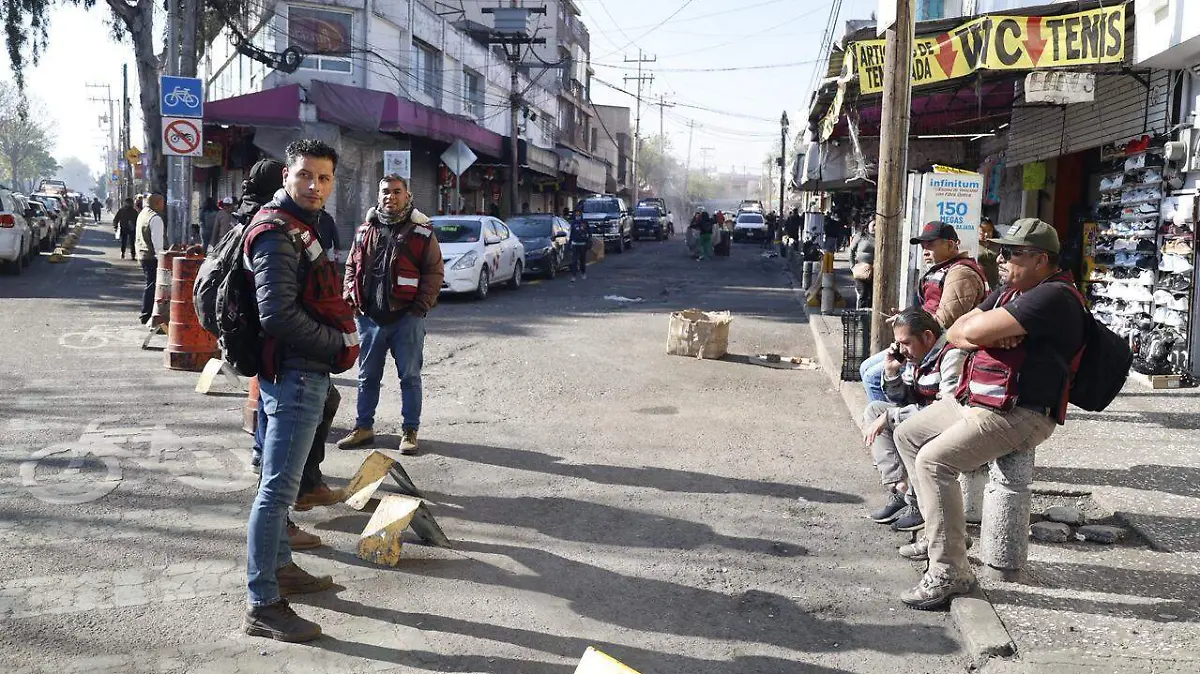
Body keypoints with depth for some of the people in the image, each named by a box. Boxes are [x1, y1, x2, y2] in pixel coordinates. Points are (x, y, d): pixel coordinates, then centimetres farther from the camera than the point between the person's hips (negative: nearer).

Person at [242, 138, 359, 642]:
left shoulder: (301, 227, 16)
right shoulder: (277, 233, -16)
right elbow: (278, 314, -24)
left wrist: (339, 336, 7)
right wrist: (341, 345, -15)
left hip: (305, 372, 11)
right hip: (295, 375, -11)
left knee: (280, 482, 20)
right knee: (278, 487, -7)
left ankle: (280, 568, 36)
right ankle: (262, 606, 0)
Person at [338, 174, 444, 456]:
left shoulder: (421, 231, -2)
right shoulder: (365, 230, 10)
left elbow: (434, 272, -4)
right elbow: (352, 267, 17)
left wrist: (421, 306, -12)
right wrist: (350, 297, 2)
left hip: (406, 317, -4)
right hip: (370, 317, 4)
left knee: (410, 376, 4)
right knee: (368, 375, 13)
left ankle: (410, 431, 14)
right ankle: (364, 427, 25)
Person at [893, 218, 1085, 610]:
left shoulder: (1054, 297, -17)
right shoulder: (1010, 291, 16)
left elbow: (975, 332, -26)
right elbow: (954, 334, 9)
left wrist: (976, 327, -2)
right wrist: (991, 335, -10)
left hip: (1018, 414, -11)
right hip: (973, 401, 11)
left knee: (933, 460, -25)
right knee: (907, 436, 16)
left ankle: (949, 574, -19)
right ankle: (944, 530, 22)